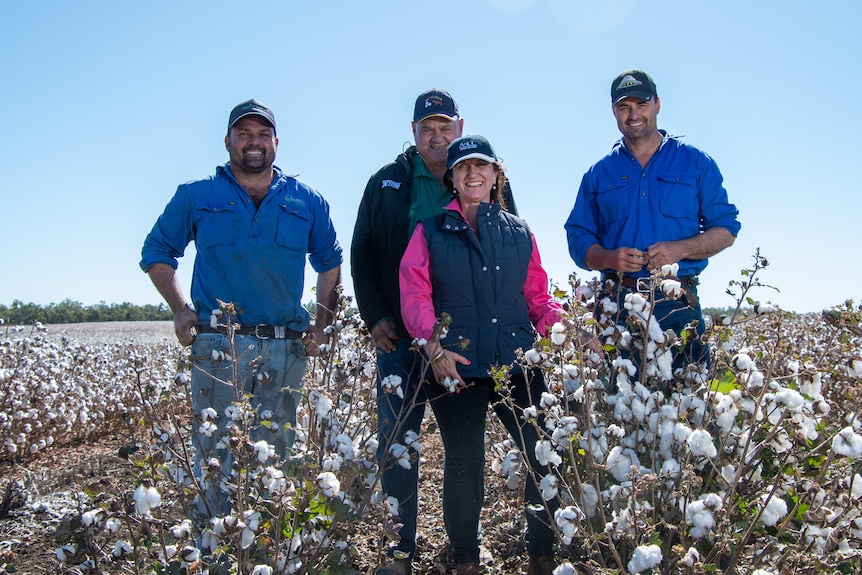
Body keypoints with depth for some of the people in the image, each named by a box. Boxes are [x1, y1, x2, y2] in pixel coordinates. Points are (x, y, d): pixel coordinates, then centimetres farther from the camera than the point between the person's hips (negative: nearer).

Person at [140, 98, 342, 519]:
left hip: (285, 349, 2)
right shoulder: (196, 196, 8)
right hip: (218, 346, -1)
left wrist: (323, 323, 11)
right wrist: (180, 308, 1)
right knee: (214, 458, -2)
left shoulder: (307, 202, 13)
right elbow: (156, 251, 15)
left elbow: (329, 264, 22)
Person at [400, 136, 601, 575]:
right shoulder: (431, 231, 11)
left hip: (516, 360, 2)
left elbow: (538, 298, 17)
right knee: (464, 460, -3)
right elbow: (414, 295, 1)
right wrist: (433, 344, -16)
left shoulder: (519, 233, 18)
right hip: (455, 365, -2)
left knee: (545, 451, -7)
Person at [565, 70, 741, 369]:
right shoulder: (599, 173, 14)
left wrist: (680, 249, -11)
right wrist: (610, 258, -10)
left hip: (678, 306, -1)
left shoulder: (696, 162, 10)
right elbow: (578, 240, 11)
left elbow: (726, 229, 7)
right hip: (616, 306, 1)